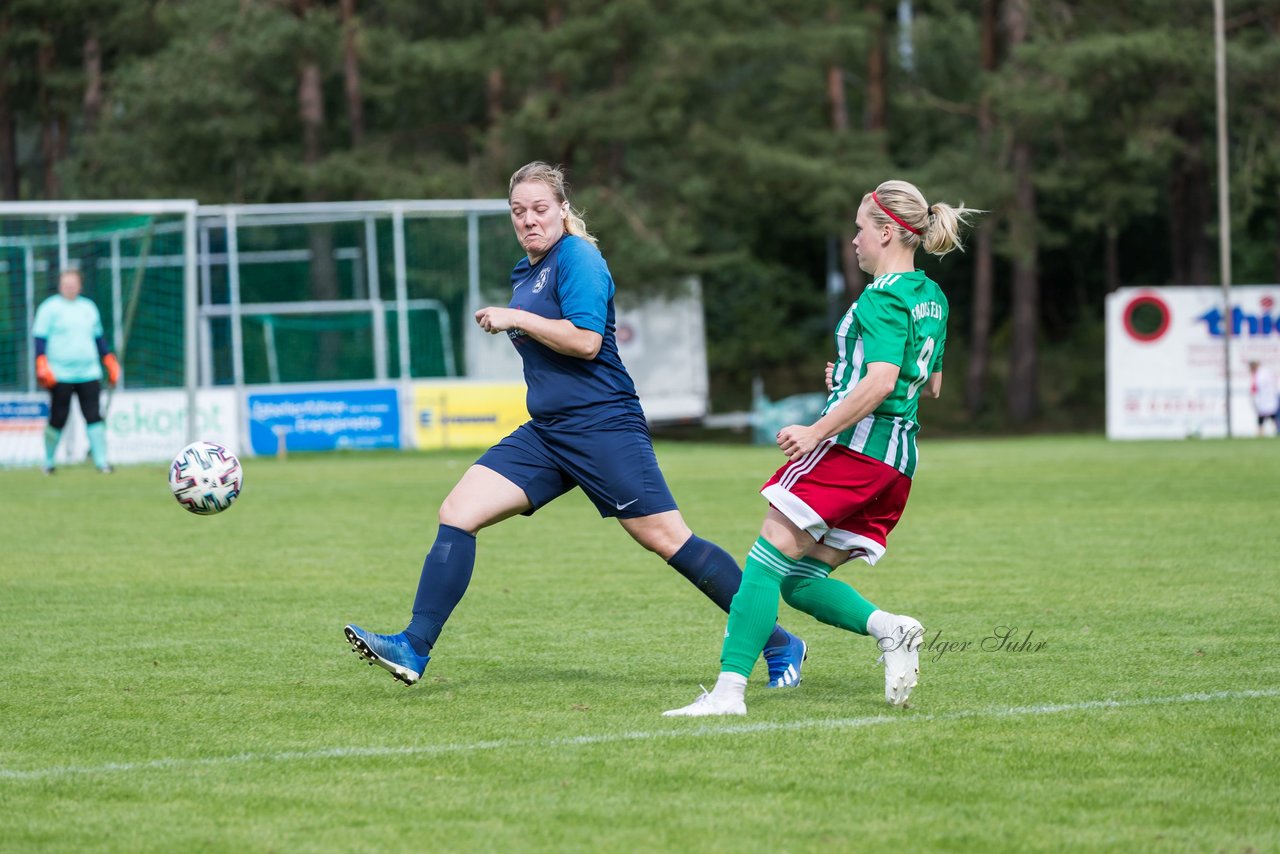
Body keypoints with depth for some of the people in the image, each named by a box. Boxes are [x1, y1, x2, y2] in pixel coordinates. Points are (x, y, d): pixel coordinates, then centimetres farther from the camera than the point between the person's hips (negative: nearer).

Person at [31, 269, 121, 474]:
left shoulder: (88, 307, 15)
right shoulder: (49, 308, 0)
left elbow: (98, 338, 24)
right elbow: (40, 339, -4)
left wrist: (110, 362, 20)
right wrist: (42, 365, -15)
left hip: (89, 373, 4)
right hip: (60, 376, -4)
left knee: (94, 417, -4)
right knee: (58, 419, 0)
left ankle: (101, 461, -4)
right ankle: (48, 462, 14)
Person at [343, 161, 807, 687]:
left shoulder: (578, 259, -10)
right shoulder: (525, 272, 17)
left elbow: (586, 341, -21)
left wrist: (516, 319, -16)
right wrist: (506, 326, 16)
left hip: (602, 425, -8)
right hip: (545, 433, 8)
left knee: (667, 539, -7)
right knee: (457, 515, -5)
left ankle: (779, 645, 4)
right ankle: (414, 649, -7)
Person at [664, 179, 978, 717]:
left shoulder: (883, 297, -10)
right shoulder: (931, 299, 19)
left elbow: (880, 381, -22)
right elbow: (930, 386, 29)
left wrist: (817, 431, -20)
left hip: (853, 443, -9)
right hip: (899, 458, 9)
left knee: (766, 561, -9)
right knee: (801, 581, 11)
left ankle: (729, 689, -17)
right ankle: (888, 628, -10)